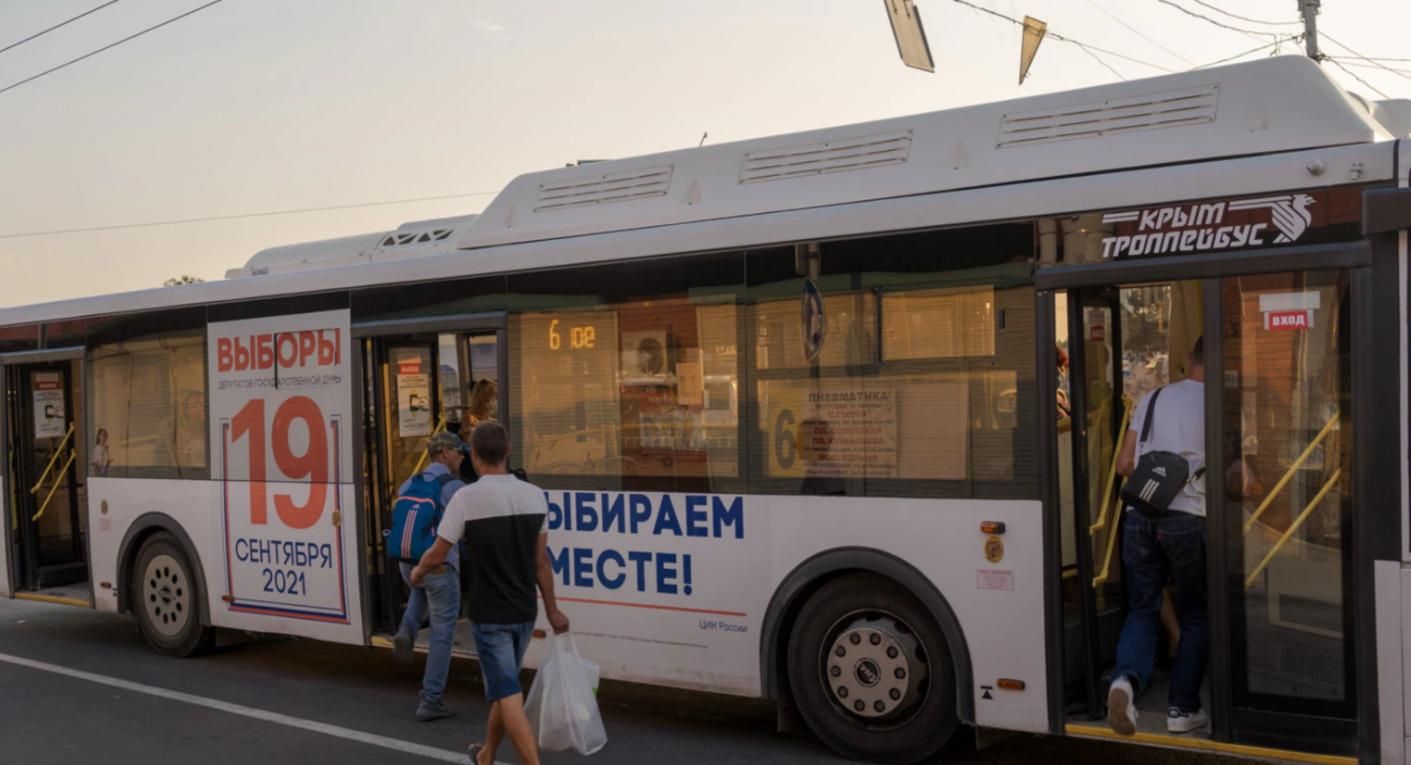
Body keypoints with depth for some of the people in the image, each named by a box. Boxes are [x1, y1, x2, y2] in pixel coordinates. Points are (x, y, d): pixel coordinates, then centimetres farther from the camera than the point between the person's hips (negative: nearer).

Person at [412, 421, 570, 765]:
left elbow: (437, 555, -7)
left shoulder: (467, 497, -14)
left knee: (508, 696, -4)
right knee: (503, 687, 22)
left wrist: (417, 573, 15)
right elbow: (541, 560, 4)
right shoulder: (535, 495, 0)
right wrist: (552, 609, 12)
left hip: (489, 615, -5)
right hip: (524, 612, 6)